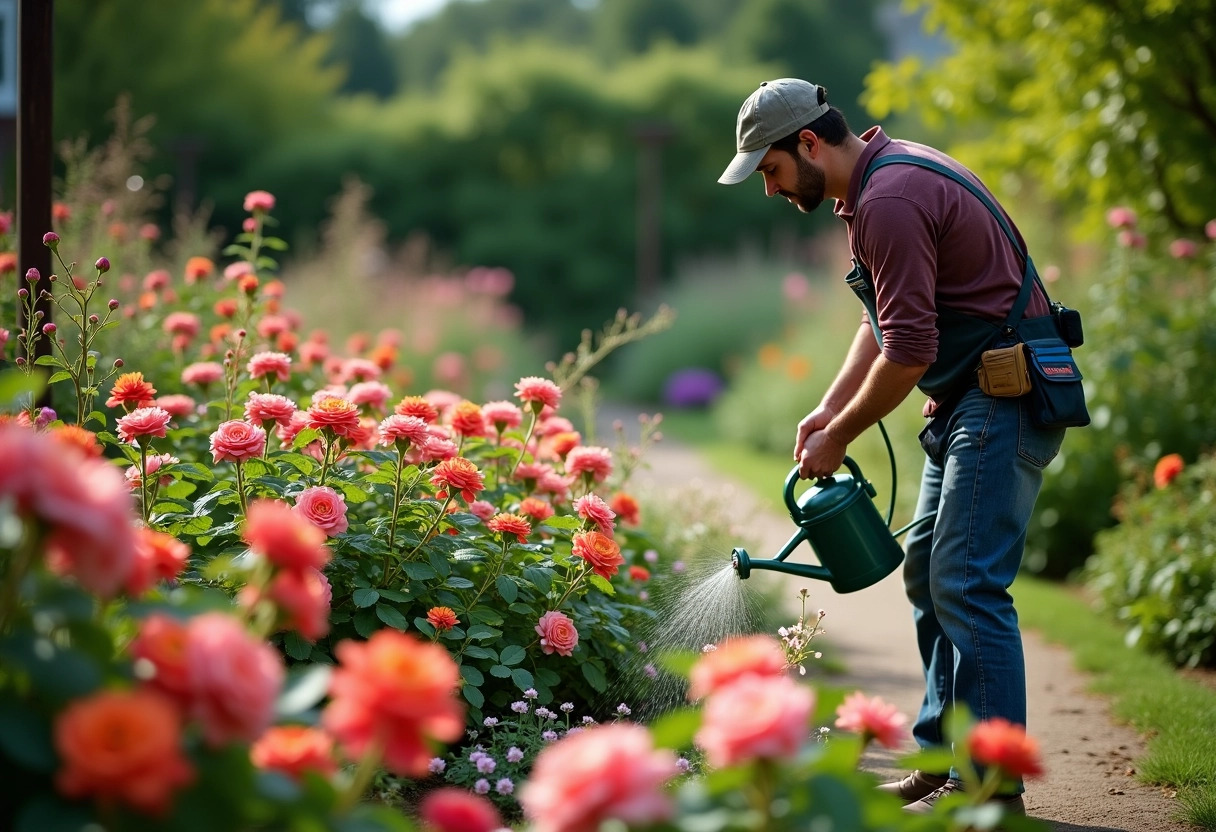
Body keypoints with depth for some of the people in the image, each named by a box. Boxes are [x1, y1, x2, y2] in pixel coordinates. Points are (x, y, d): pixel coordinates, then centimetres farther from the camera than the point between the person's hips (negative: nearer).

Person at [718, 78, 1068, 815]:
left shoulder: (891, 200, -20)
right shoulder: (881, 181, 14)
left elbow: (909, 352, -22)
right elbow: (884, 324, 20)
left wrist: (841, 437, -10)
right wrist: (829, 409, 9)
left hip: (1003, 402, -11)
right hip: (969, 401, 11)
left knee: (967, 585, -12)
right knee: (929, 572, 13)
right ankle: (943, 758, 18)